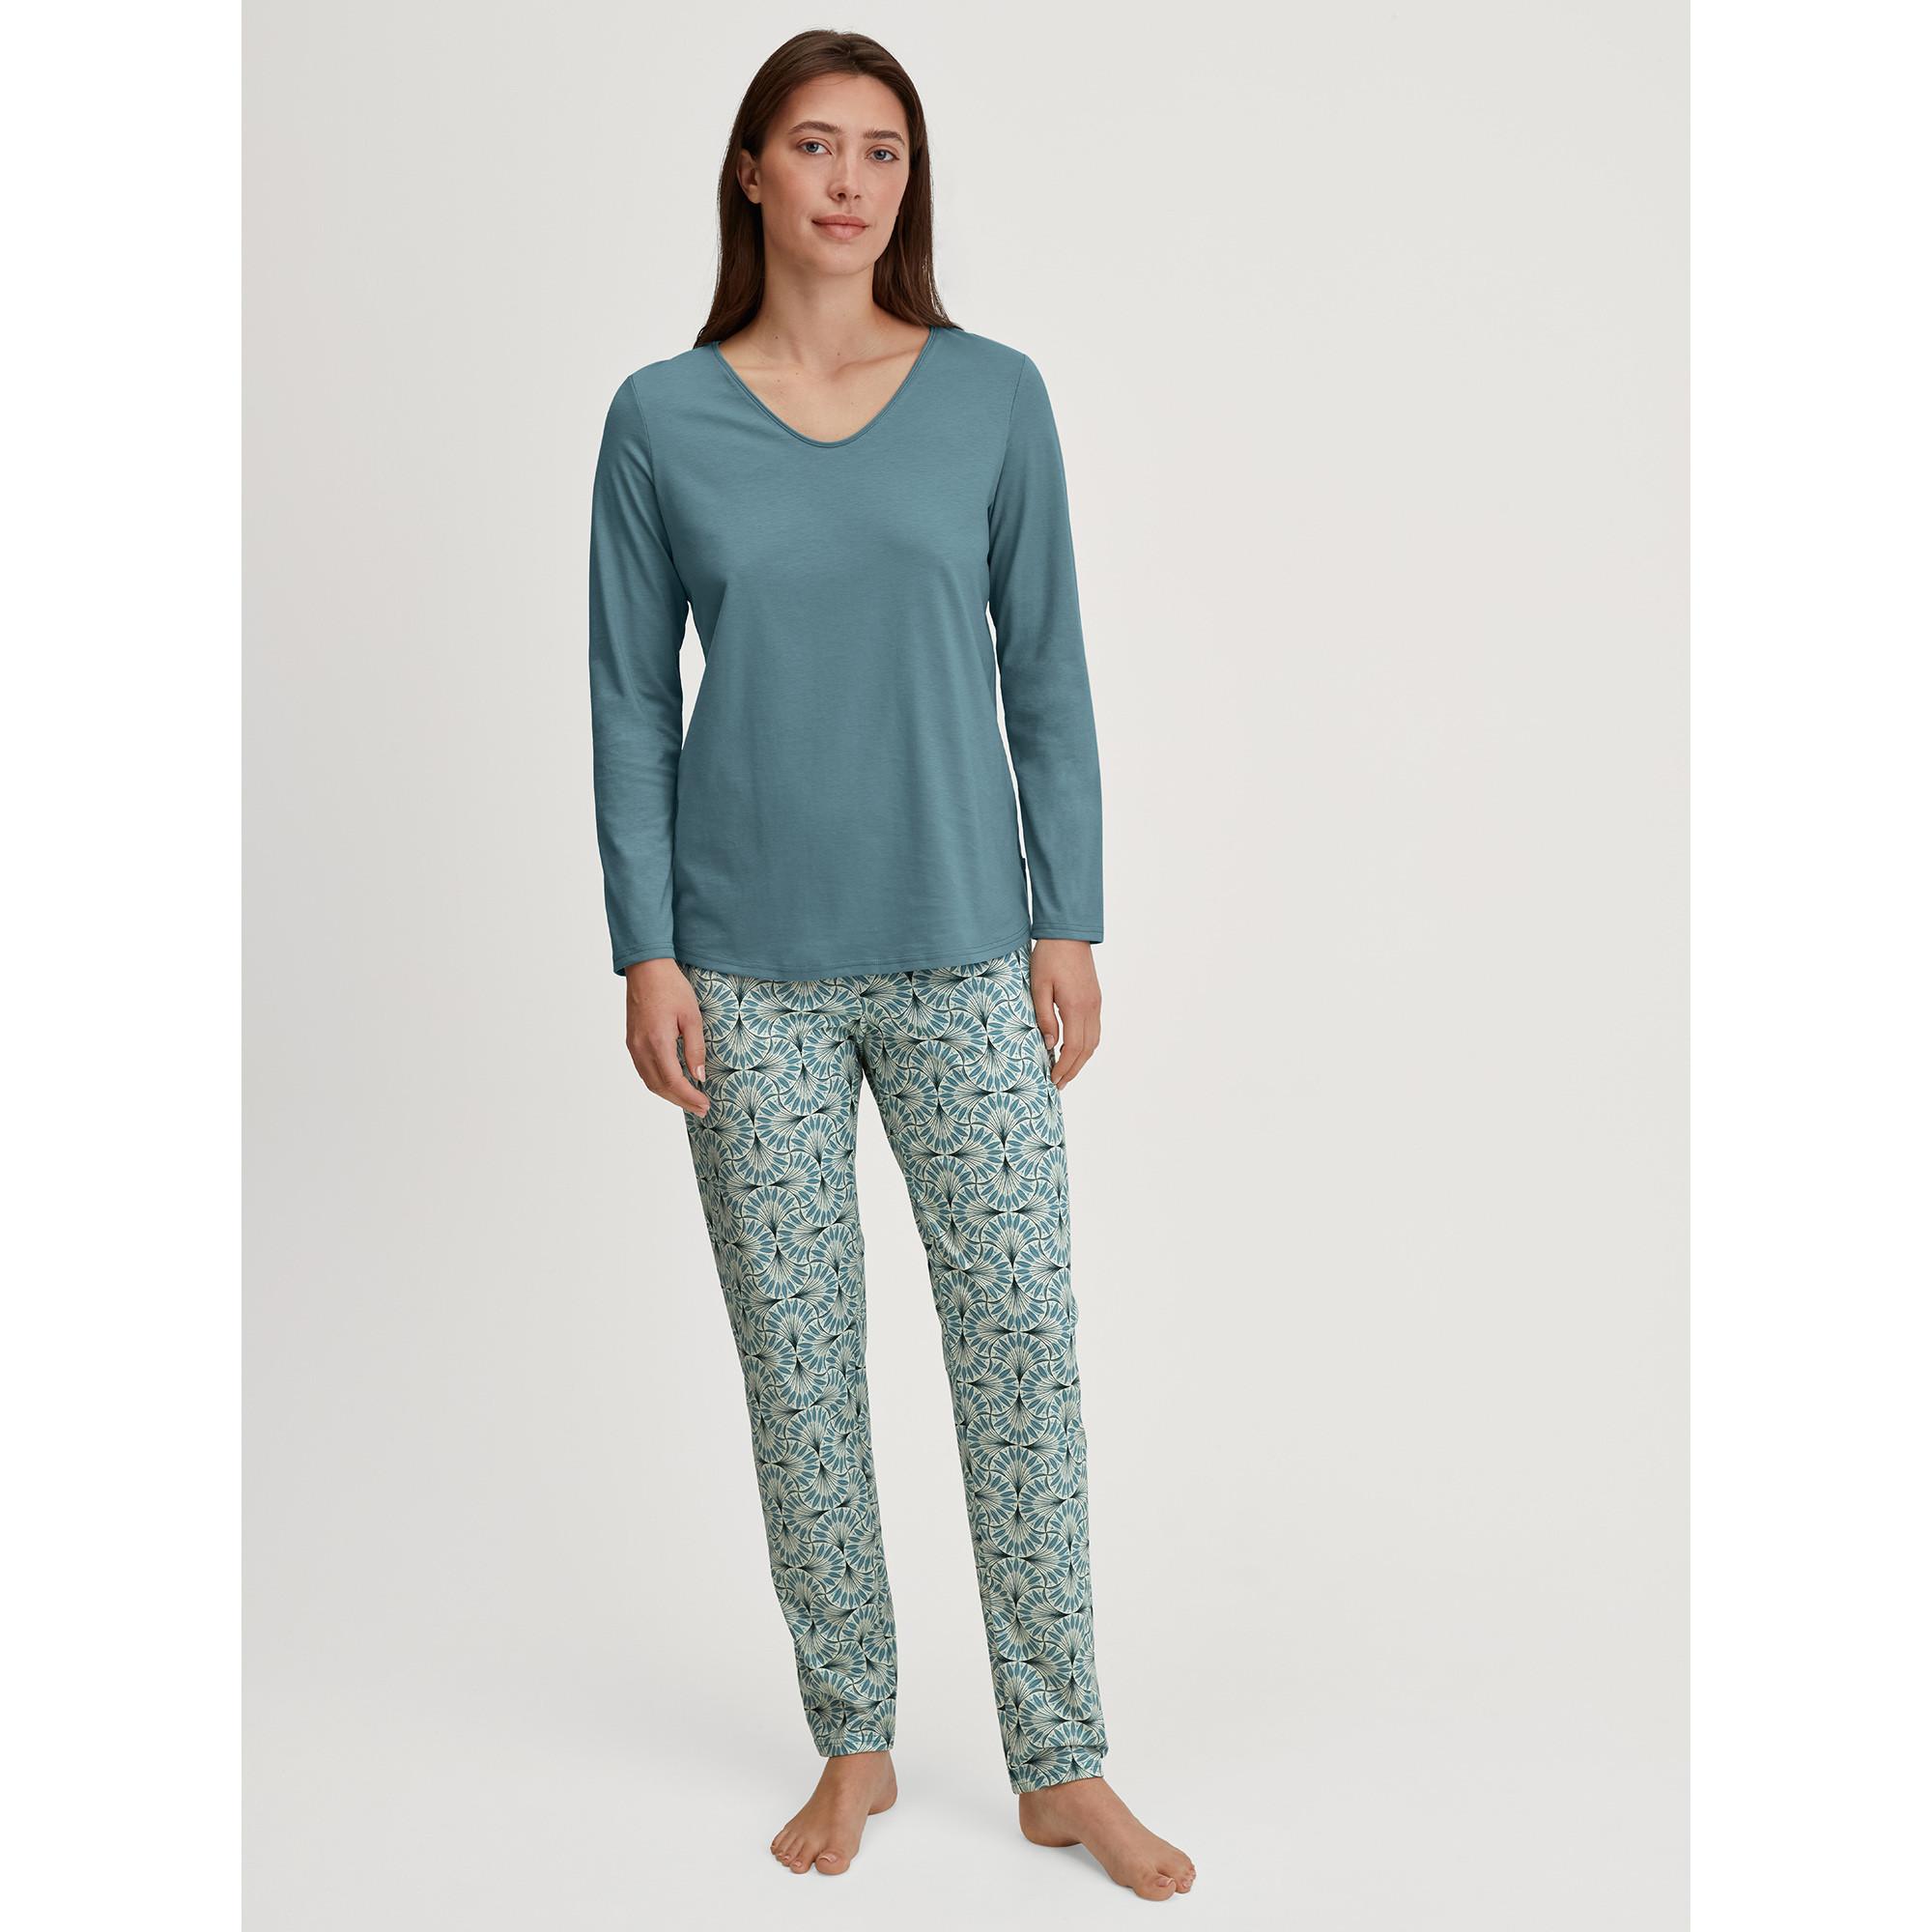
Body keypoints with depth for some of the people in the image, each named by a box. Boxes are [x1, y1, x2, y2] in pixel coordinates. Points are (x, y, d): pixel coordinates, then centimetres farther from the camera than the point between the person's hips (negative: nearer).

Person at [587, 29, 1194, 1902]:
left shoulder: (992, 396, 3)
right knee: (796, 1353, 7)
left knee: (1019, 1336, 1)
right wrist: (645, 951, -3)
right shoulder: (662, 418, 2)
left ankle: (1062, 1764, 16)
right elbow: (631, 700, 3)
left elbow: (1046, 675, 4)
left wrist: (1069, 925, -1)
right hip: (753, 964, 0)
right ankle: (853, 1742, 25)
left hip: (964, 952, 0)